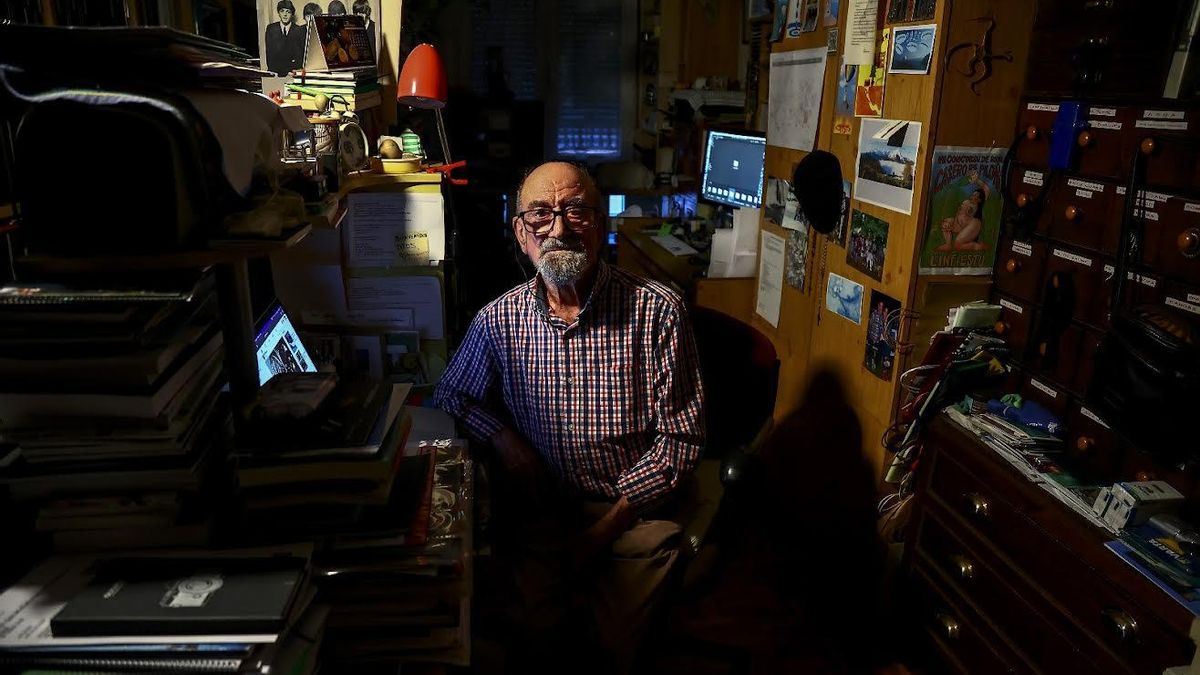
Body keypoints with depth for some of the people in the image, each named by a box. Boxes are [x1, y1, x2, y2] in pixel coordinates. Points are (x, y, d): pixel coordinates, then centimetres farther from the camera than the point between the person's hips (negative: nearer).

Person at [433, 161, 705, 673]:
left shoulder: (656, 311, -13)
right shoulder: (498, 320, -3)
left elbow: (681, 436, -10)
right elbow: (452, 394, 14)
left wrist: (606, 527, -14)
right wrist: (504, 438, -6)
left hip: (632, 511, -2)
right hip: (537, 512, 2)